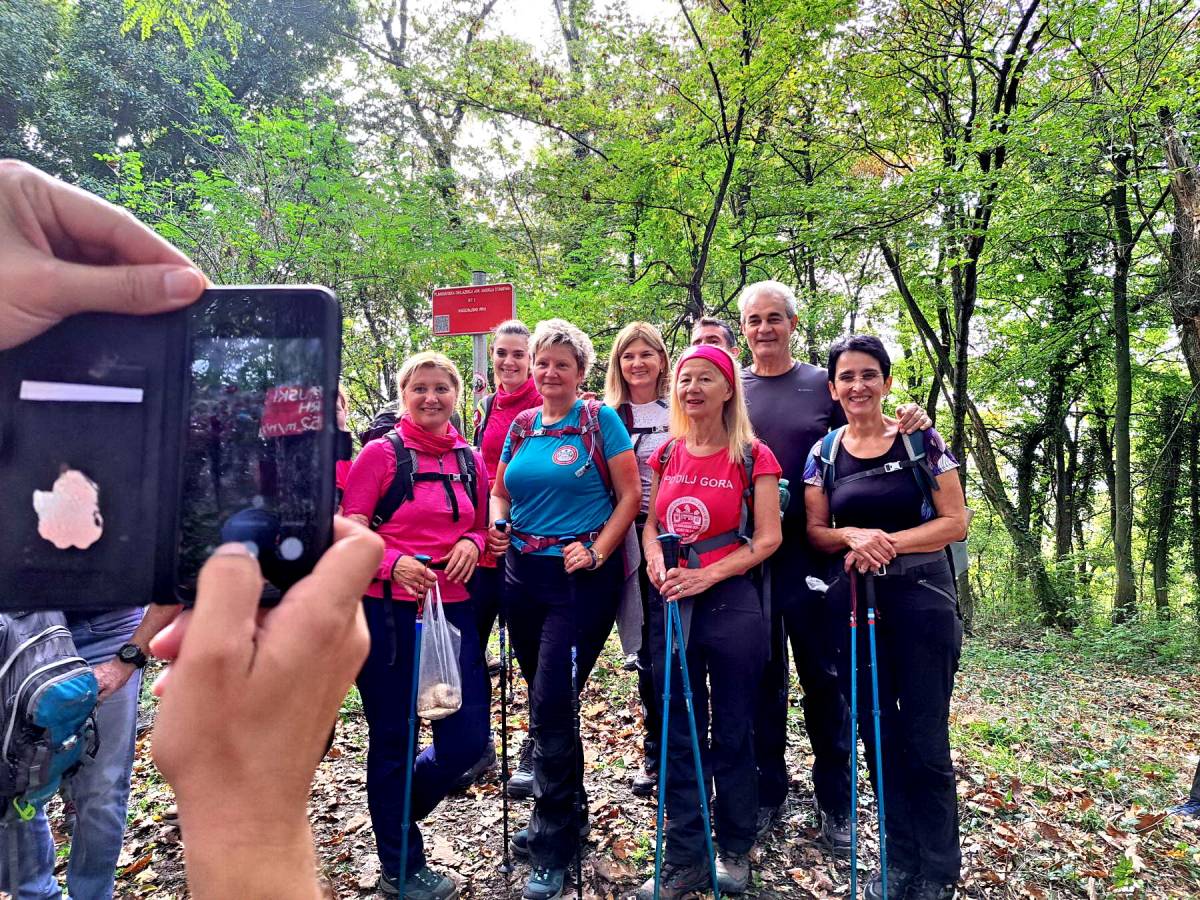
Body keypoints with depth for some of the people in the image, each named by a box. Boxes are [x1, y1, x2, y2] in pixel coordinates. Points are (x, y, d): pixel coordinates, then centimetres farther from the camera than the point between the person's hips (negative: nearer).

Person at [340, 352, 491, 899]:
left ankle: (392, 811, 36)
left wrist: (472, 542, -4)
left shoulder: (470, 460, 9)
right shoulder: (381, 454, -5)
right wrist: (394, 563, -23)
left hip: (454, 608, 5)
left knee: (467, 738, 6)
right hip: (388, 611, -4)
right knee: (393, 738, 9)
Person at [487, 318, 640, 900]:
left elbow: (630, 494, -7)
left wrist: (597, 551, -15)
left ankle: (553, 843, 14)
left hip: (582, 577, -5)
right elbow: (501, 493, 17)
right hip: (524, 573, 6)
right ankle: (565, 813, 38)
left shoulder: (600, 420, -4)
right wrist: (497, 526, -3)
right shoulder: (521, 427, 10)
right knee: (545, 702, 16)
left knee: (551, 704, -5)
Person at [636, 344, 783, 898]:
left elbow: (766, 539, -9)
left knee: (731, 732, 10)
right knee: (680, 734, 10)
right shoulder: (666, 455, 8)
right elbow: (651, 525, 12)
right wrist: (657, 564, -8)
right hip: (673, 603, 4)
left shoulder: (753, 456, -5)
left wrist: (707, 576, -18)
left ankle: (734, 851, 31)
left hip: (731, 601, -4)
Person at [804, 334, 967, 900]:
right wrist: (852, 535, -14)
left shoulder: (921, 440, -2)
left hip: (921, 596, -3)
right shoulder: (823, 455, 5)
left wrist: (889, 542, -17)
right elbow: (814, 533, 6)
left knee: (925, 740, 3)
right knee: (878, 735, 11)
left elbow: (955, 523, -5)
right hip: (856, 602, 3)